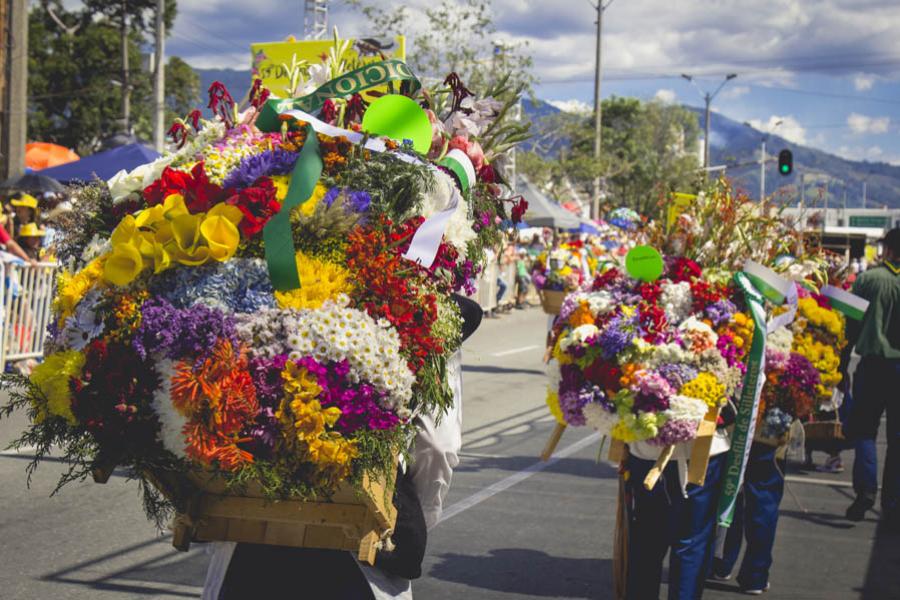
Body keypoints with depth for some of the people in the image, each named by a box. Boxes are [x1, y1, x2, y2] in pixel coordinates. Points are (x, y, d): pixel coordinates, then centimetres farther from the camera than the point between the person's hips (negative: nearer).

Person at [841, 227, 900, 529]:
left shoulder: (868, 278, -4)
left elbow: (852, 323, 1)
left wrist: (843, 362, 12)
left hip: (872, 363, -1)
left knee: (864, 430, 11)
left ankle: (865, 490, -6)